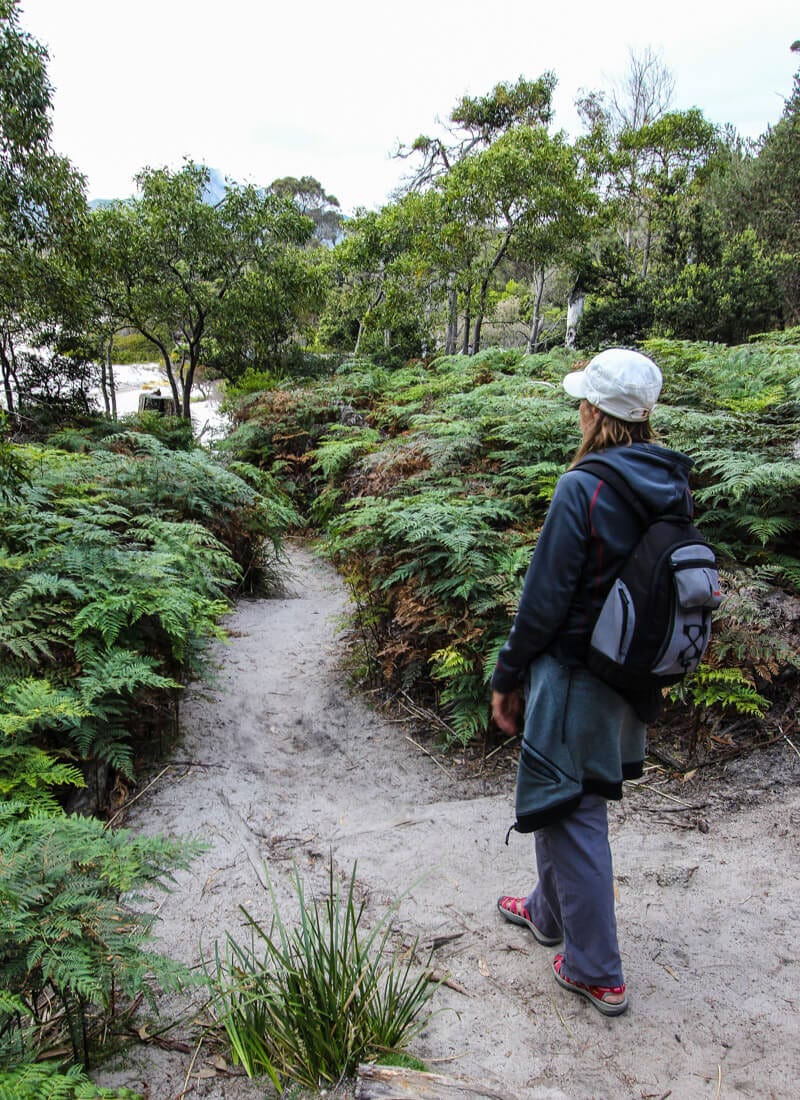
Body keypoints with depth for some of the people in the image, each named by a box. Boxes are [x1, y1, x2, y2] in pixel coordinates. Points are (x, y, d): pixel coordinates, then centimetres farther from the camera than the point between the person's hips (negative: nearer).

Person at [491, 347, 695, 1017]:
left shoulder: (584, 489, -22)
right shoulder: (672, 485, 1)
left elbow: (545, 598, -19)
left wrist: (508, 677, -7)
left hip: (576, 678, -8)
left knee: (570, 812, 8)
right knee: (569, 802, 25)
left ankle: (597, 973, 22)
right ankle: (549, 913, 46)